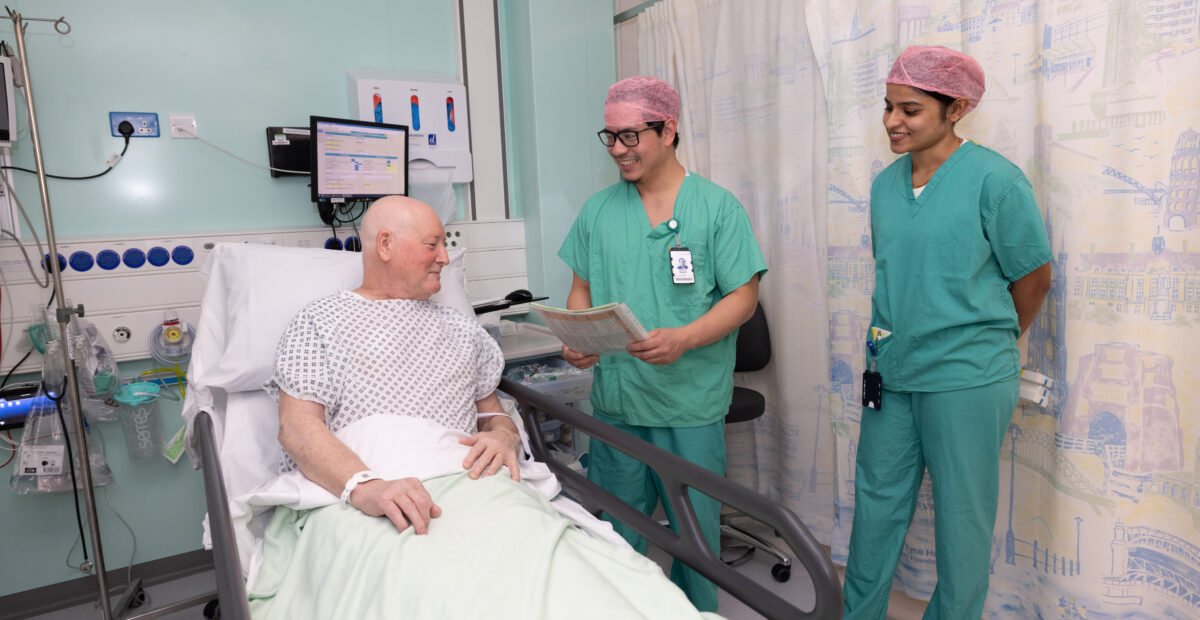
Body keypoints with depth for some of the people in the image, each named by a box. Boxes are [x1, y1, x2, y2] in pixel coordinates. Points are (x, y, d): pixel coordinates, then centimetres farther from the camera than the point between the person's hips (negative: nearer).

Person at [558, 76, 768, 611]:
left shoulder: (717, 207, -3)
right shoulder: (598, 210, 9)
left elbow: (743, 297, -6)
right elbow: (582, 289, 13)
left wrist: (684, 338, -23)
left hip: (691, 406, -3)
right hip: (615, 399, 3)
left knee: (695, 531, 11)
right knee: (615, 532, 14)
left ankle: (696, 611, 34)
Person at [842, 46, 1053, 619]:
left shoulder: (994, 180, -11)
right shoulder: (885, 183, 7)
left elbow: (1033, 277, -2)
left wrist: (988, 341, 9)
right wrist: (891, 342, 13)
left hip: (966, 379, -5)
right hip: (889, 373, 6)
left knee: (962, 517, 9)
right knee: (876, 503, 15)